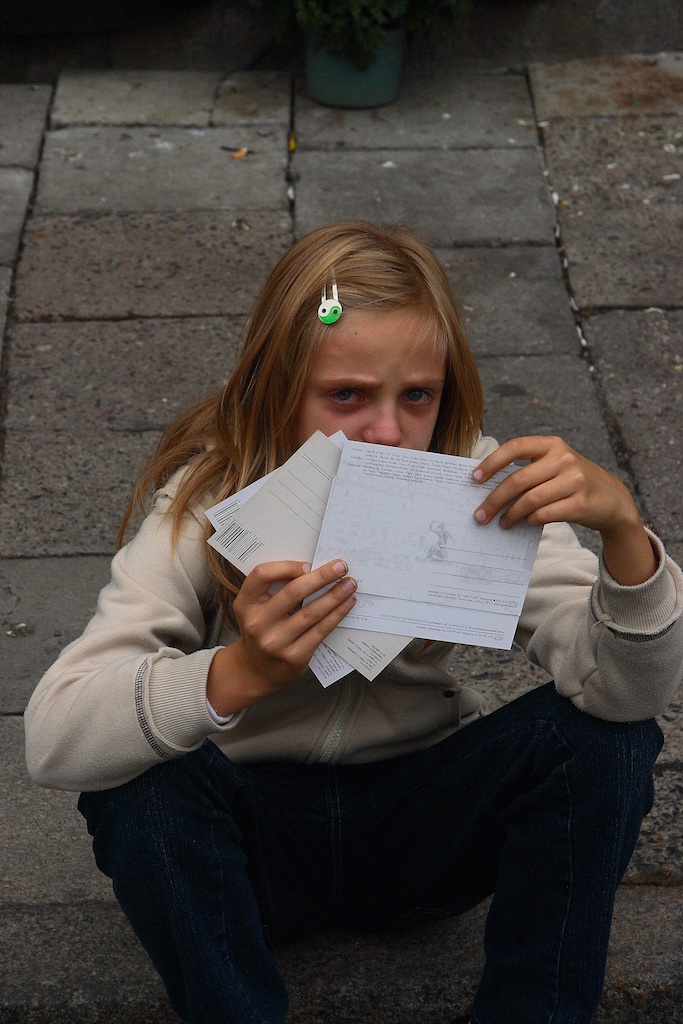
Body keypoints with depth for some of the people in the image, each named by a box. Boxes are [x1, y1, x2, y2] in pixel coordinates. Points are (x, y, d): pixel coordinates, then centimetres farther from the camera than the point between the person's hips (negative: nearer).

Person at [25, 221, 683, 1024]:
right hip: (252, 839, -1)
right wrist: (238, 674, -49)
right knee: (141, 781, -32)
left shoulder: (476, 486, -14)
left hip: (422, 826, 2)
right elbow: (52, 738, -31)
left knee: (603, 735, -23)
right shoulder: (206, 503, -19)